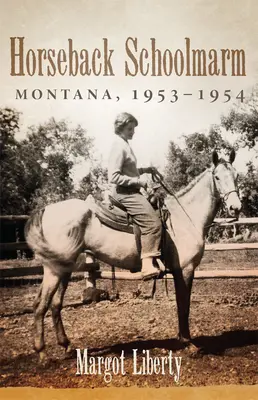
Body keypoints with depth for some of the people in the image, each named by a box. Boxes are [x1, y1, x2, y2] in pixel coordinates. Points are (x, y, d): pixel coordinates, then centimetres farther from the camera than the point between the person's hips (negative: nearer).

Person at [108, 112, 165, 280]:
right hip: (125, 192, -11)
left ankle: (154, 260, 16)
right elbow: (113, 177, -22)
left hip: (131, 191, 11)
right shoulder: (119, 147, -15)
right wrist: (138, 181, -19)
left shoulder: (125, 145, 15)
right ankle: (148, 265, -20)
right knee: (153, 223, -20)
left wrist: (145, 170, 14)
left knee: (155, 220, 13)